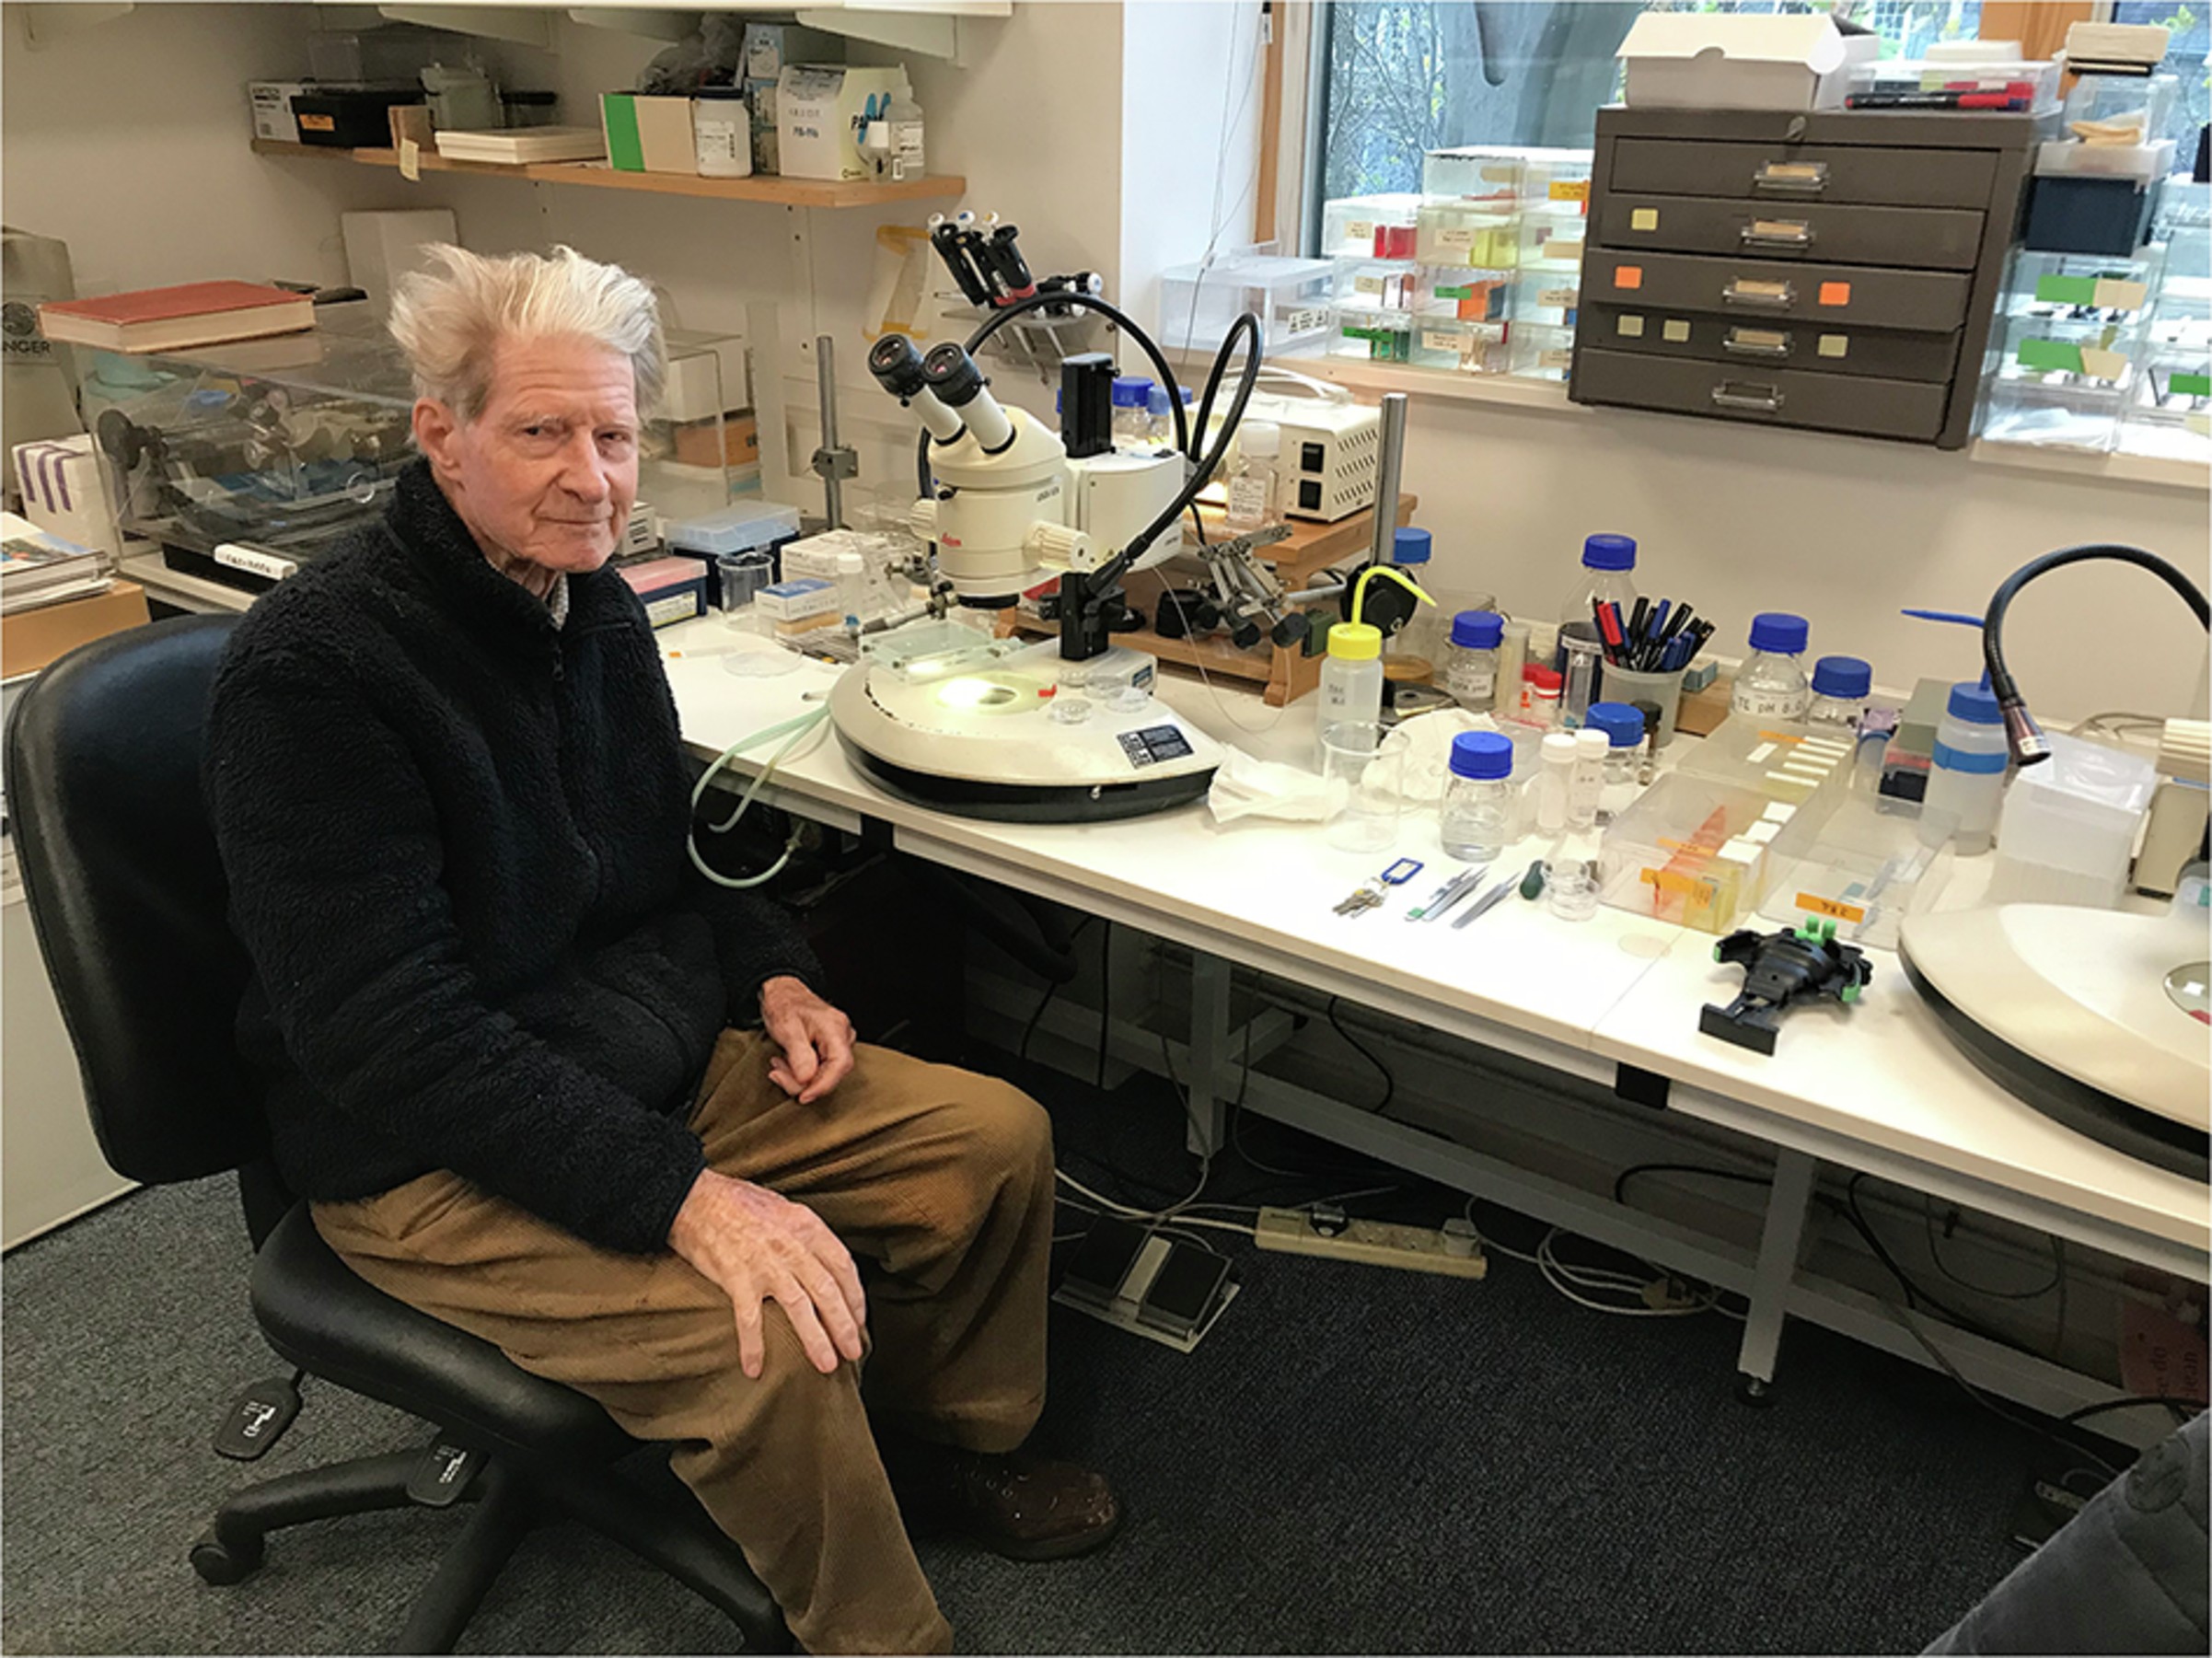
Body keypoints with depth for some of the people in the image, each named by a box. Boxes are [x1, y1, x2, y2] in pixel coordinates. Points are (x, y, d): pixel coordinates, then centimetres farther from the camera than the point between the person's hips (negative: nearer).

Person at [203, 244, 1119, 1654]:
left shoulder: (598, 606, 4)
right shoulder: (315, 664, -21)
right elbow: (385, 1033, -26)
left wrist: (773, 976, 0)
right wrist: (683, 1195, -31)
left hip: (669, 1065, 8)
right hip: (430, 1162, -7)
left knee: (998, 1138, 0)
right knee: (766, 1338, -29)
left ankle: (950, 1437, 26)